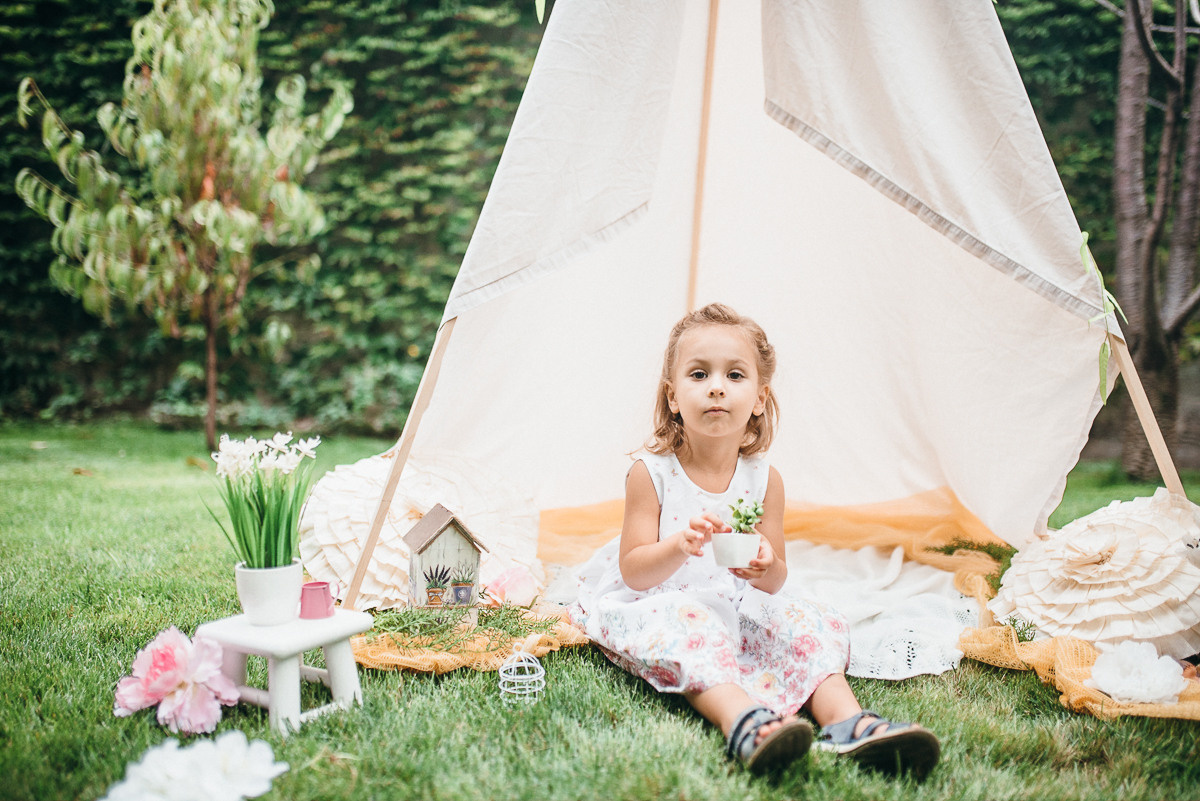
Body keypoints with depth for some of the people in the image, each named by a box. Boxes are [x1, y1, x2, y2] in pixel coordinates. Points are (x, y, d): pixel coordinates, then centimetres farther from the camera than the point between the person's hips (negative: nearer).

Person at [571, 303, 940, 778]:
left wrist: (766, 567, -24)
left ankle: (847, 722, -38)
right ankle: (742, 722, -60)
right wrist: (680, 547, -32)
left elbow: (775, 581, 2)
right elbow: (633, 572, -11)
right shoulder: (651, 473, -8)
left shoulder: (764, 479, 0)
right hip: (660, 607, -4)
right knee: (691, 621, -37)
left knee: (811, 625, -17)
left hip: (739, 610, 5)